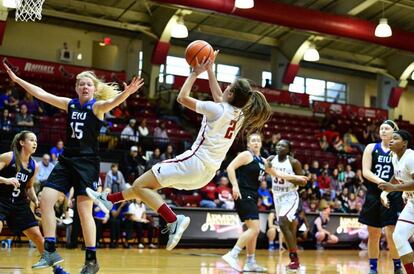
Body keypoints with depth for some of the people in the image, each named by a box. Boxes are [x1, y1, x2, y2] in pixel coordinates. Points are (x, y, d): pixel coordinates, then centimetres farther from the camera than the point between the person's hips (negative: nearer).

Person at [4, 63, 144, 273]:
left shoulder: (97, 106, -7)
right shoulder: (70, 104, 8)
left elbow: (112, 102, -29)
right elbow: (41, 94, 12)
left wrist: (126, 93, -50)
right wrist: (17, 79, 12)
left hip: (87, 162, -6)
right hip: (66, 160, 6)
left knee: (84, 211, -8)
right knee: (45, 200, -5)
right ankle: (50, 251, 3)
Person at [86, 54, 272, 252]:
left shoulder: (218, 110, -14)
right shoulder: (240, 114, 7)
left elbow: (182, 97, -8)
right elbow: (219, 98, 25)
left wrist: (195, 73, 3)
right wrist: (209, 69, 26)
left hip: (195, 161, -9)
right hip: (208, 171, 9)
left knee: (140, 185, -7)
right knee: (147, 184, 20)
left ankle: (174, 220, -18)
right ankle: (109, 200, 30)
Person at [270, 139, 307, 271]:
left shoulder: (294, 162, -12)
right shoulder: (271, 159, 1)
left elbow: (303, 182, -10)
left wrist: (289, 177, -25)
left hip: (290, 197, -6)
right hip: (277, 196, 6)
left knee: (283, 223, -23)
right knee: (287, 226, 12)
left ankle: (294, 258, -17)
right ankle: (294, 259, 23)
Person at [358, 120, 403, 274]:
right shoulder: (371, 148, 5)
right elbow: (366, 172, -4)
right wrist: (380, 181, -21)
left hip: (393, 196, -2)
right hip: (374, 195, 2)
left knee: (391, 234, -10)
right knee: (373, 234, 8)